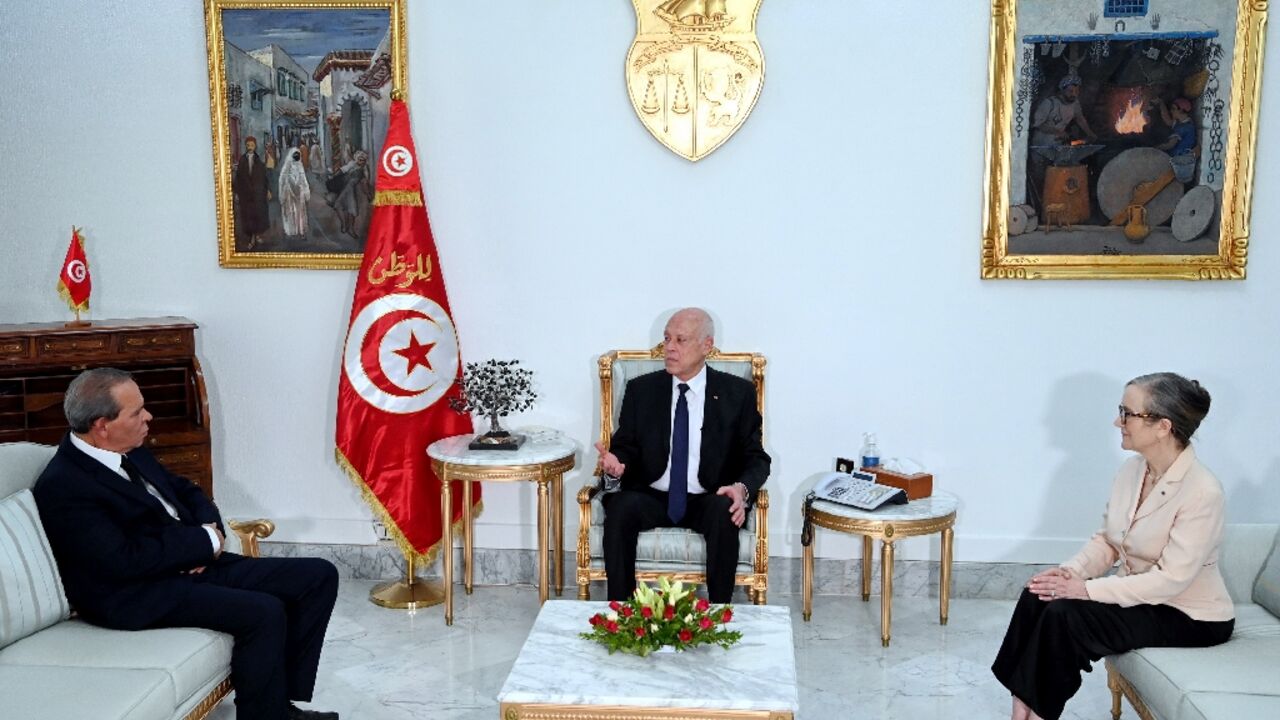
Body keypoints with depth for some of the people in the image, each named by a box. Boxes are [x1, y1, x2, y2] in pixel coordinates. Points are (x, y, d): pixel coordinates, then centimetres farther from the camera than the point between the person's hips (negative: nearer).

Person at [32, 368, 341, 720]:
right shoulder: (62, 486, -16)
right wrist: (205, 541, -15)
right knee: (264, 612, -31)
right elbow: (124, 560, -24)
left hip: (193, 564, 9)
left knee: (319, 575, -1)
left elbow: (186, 491, 21)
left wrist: (210, 531, -1)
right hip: (140, 593, -9)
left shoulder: (131, 452, 10)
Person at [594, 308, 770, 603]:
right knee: (620, 509, -30)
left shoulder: (737, 393, 3)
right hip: (650, 498, 1)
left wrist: (742, 488, -20)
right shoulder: (641, 390, 8)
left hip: (709, 501, -1)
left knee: (724, 514, -34)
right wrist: (616, 461, -15)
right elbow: (626, 446, 10)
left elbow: (756, 457, 2)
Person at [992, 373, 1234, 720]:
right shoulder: (1131, 470, 0)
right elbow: (1106, 540, 7)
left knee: (1064, 615, -26)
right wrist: (1073, 570, -14)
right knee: (1038, 596, -17)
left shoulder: (1202, 492, -24)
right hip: (1137, 594, 7)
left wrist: (1089, 589, -28)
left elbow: (1171, 579, -26)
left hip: (1190, 615, -7)